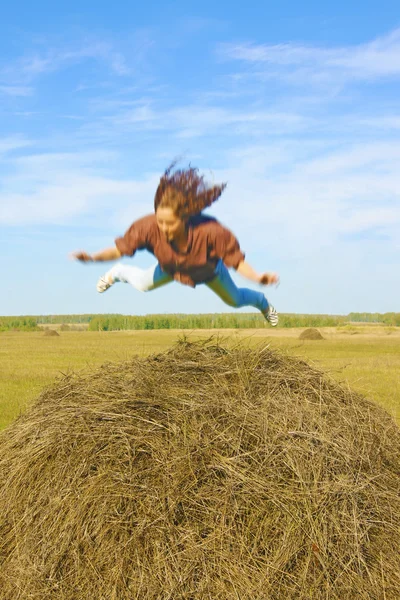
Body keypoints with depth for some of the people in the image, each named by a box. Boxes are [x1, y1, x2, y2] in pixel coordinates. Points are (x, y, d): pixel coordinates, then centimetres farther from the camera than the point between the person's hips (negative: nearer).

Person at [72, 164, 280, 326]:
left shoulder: (209, 230, -49)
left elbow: (237, 261, -39)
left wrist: (258, 277, -56)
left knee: (235, 300, 25)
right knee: (142, 284, 24)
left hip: (208, 270, 0)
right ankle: (120, 271, 61)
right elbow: (120, 248, -33)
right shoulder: (150, 226, -43)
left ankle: (262, 302, 63)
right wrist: (93, 257, -48)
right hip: (170, 267, 1)